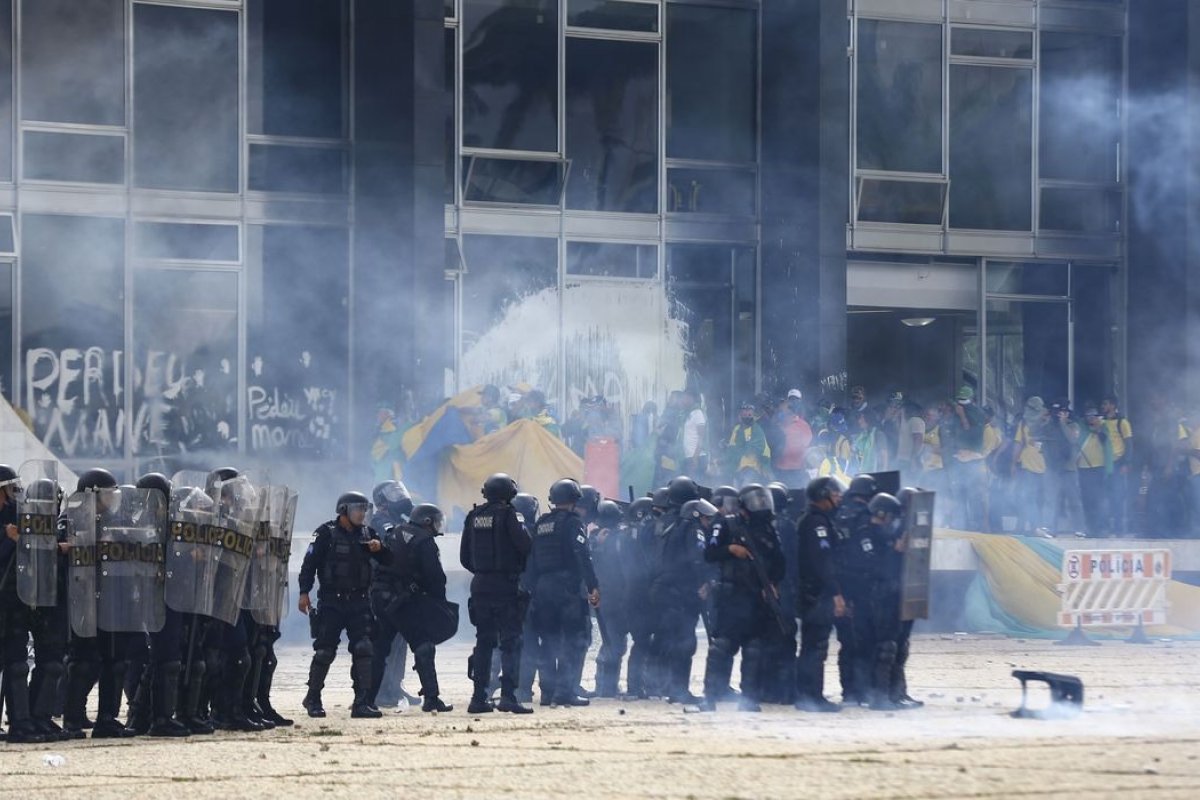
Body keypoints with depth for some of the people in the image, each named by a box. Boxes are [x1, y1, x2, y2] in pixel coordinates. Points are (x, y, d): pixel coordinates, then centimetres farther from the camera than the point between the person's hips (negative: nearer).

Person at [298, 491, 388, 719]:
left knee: (364, 649, -7)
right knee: (325, 651, -1)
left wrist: (379, 548, -11)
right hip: (331, 602, -4)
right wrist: (304, 592, -15)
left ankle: (363, 702, -7)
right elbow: (310, 563, -8)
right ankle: (313, 698, 16)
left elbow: (387, 561, 11)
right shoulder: (327, 533, -3)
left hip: (359, 602, 4)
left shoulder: (367, 533, 11)